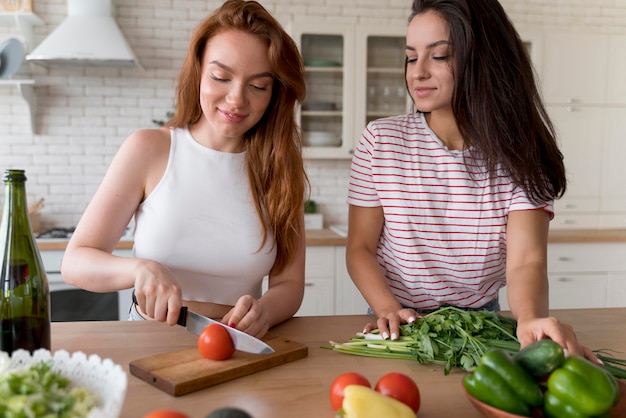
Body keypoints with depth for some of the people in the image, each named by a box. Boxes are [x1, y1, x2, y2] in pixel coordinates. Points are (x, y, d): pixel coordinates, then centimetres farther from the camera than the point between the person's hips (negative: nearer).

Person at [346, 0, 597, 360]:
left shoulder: (519, 154, -6)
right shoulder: (380, 141, -6)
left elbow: (526, 260, -18)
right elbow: (361, 249, -3)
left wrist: (531, 317, -39)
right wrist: (389, 309, -21)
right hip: (401, 326, 0)